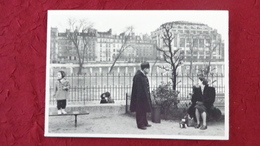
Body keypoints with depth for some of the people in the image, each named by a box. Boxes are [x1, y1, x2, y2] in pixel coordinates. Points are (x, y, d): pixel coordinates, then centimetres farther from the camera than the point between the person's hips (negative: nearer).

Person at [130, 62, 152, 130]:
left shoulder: (143, 75, 7)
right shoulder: (138, 76, -22)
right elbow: (138, 89, -23)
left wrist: (147, 96, 17)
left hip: (144, 96, 10)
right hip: (140, 97, -10)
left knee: (144, 110, 18)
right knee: (140, 111, 1)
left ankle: (145, 123, 29)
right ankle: (140, 124, 10)